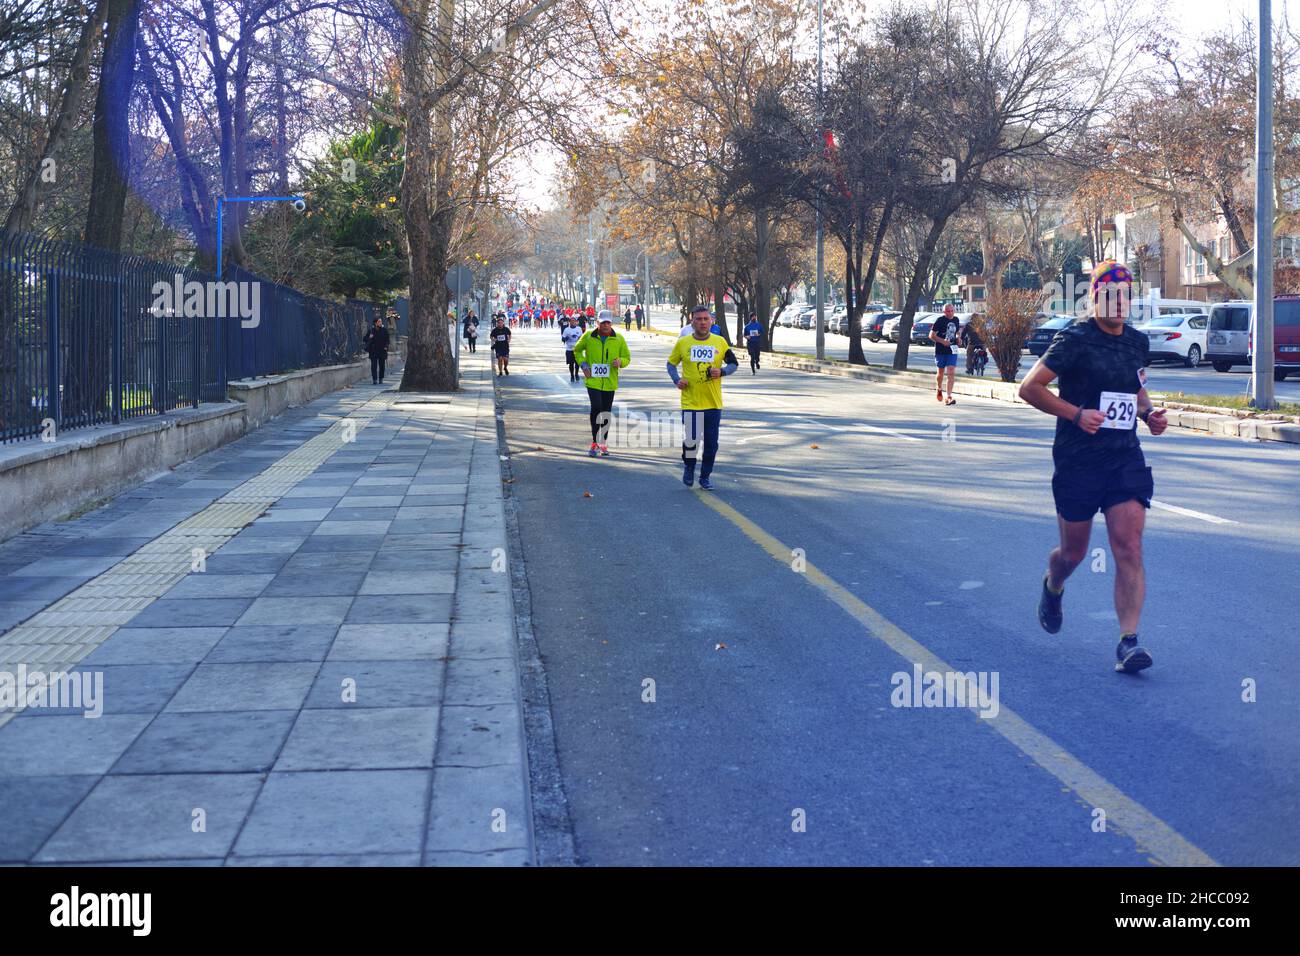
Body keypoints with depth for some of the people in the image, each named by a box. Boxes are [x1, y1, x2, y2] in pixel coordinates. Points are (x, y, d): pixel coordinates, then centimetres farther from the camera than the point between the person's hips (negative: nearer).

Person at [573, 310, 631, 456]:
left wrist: (620, 361, -14)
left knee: (606, 412, 11)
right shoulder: (588, 336, -1)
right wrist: (583, 364, -1)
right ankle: (595, 443, -6)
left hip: (609, 382, 2)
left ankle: (603, 443, 25)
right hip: (593, 380, -2)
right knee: (596, 408, -17)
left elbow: (627, 357, 9)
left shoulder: (619, 339, 1)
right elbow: (577, 350, 15)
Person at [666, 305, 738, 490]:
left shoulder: (720, 342, 3)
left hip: (714, 403, 2)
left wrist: (722, 372, -9)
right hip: (690, 402, -2)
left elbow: (734, 364, 11)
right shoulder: (682, 343, 0)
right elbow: (671, 363, 13)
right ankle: (688, 467, 24)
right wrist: (676, 380, -5)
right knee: (690, 441, -7)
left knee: (711, 443, 6)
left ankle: (705, 476, 23)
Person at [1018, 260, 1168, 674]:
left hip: (1126, 460, 4)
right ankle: (1052, 587, 45)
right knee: (1074, 552, 9)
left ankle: (1128, 642, -9)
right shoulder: (1074, 340, -8)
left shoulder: (1138, 342, 10)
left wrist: (1149, 414, 6)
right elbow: (1029, 387, -10)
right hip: (1077, 461, -4)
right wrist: (1077, 413, -20)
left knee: (1129, 550, -9)